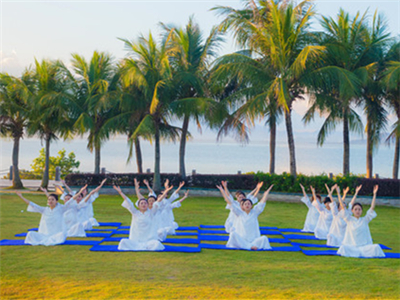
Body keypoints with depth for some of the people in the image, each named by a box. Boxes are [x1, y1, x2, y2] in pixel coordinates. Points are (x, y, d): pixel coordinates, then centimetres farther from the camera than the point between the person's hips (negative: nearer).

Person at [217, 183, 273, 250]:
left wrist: (268, 191, 2)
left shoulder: (255, 212, 10)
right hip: (241, 239, 0)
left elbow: (263, 201, 7)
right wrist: (222, 190, 4)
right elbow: (230, 202, 6)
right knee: (233, 234, -31)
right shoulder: (239, 213, 8)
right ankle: (250, 246, -34)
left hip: (254, 239, 0)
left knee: (264, 238, -28)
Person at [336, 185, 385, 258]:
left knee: (376, 247, -28)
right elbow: (342, 207, 1)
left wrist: (374, 194, -4)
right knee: (343, 248, -34)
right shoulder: (349, 220, 7)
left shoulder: (365, 220, 10)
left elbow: (372, 208, 2)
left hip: (364, 246, 1)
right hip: (351, 246, -1)